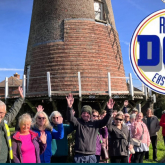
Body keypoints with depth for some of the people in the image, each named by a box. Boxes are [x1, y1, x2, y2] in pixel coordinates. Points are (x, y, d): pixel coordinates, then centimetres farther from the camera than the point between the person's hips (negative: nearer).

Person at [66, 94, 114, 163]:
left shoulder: (95, 124, 8)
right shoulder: (78, 122, 2)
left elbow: (105, 121, -2)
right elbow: (70, 118, -15)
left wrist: (109, 110, -18)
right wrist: (69, 107, -34)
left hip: (91, 155, 2)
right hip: (79, 155, -2)